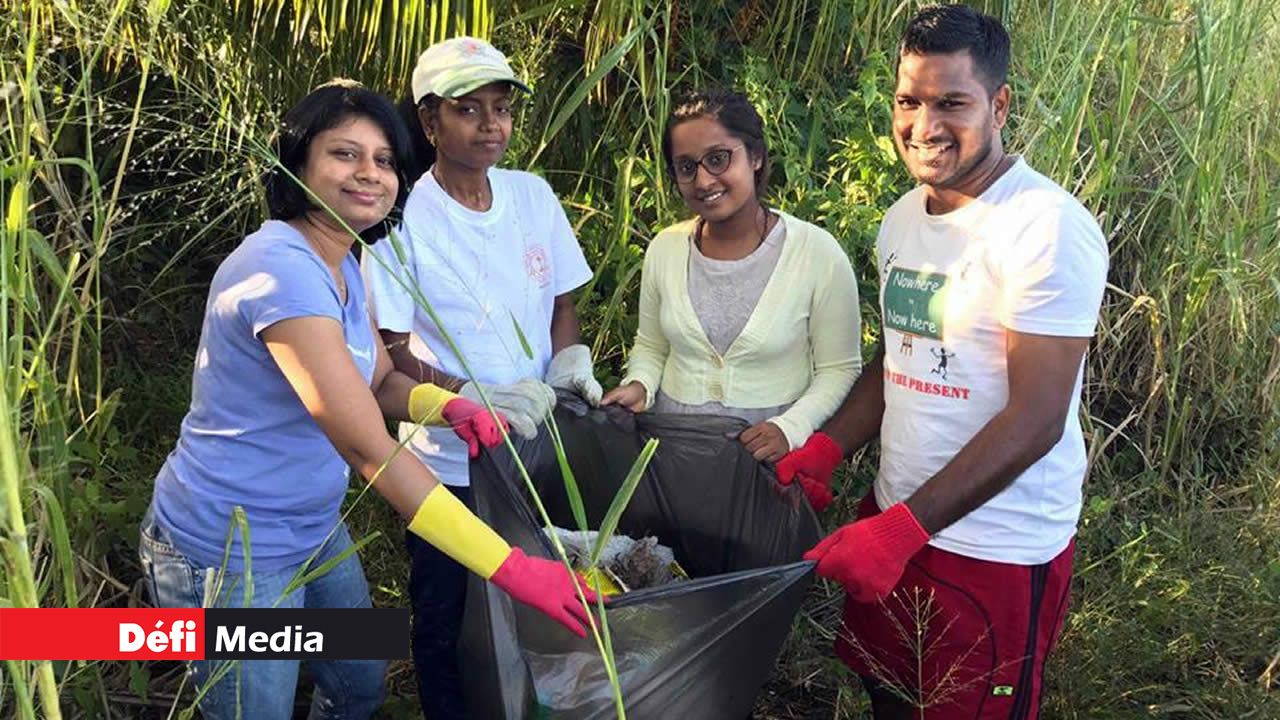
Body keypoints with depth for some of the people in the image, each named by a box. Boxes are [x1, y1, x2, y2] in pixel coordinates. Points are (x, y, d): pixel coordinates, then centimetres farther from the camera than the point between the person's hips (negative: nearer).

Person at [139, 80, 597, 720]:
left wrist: (449, 406, -14)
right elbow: (371, 451, -35)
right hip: (231, 553, -9)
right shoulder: (283, 269, -28)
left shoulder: (342, 266, 3)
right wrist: (511, 569, -36)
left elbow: (382, 384, 10)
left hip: (314, 529, 9)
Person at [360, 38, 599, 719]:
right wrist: (478, 398, -26)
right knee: (447, 625, 14)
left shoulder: (533, 195, 0)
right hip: (448, 464, -4)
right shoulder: (402, 217, -13)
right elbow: (389, 354, -13)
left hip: (538, 450, 4)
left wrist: (570, 359, -10)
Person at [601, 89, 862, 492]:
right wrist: (640, 385, -7)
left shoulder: (817, 253, -11)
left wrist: (791, 427, -19)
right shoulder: (664, 249, 0)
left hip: (769, 456, -2)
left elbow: (839, 368, -5)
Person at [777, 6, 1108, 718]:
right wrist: (825, 451, 0)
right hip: (893, 522, 7)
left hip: (998, 549, -7)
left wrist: (904, 529, -27)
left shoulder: (1047, 227, -19)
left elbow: (1035, 420, -23)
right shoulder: (903, 218, 5)